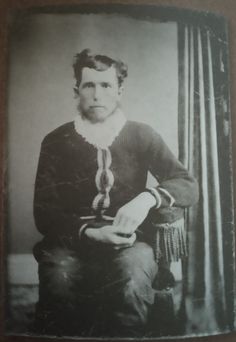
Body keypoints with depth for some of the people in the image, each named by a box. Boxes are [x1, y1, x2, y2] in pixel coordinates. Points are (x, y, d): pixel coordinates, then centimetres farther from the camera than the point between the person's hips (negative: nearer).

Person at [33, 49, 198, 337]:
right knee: (57, 276, -33)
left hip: (129, 240, 1)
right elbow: (44, 213, 0)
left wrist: (148, 198, -20)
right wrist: (89, 232, -18)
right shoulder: (56, 141, 6)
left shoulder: (141, 136, 7)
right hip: (72, 240, 0)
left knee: (134, 272, -34)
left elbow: (188, 185, 1)